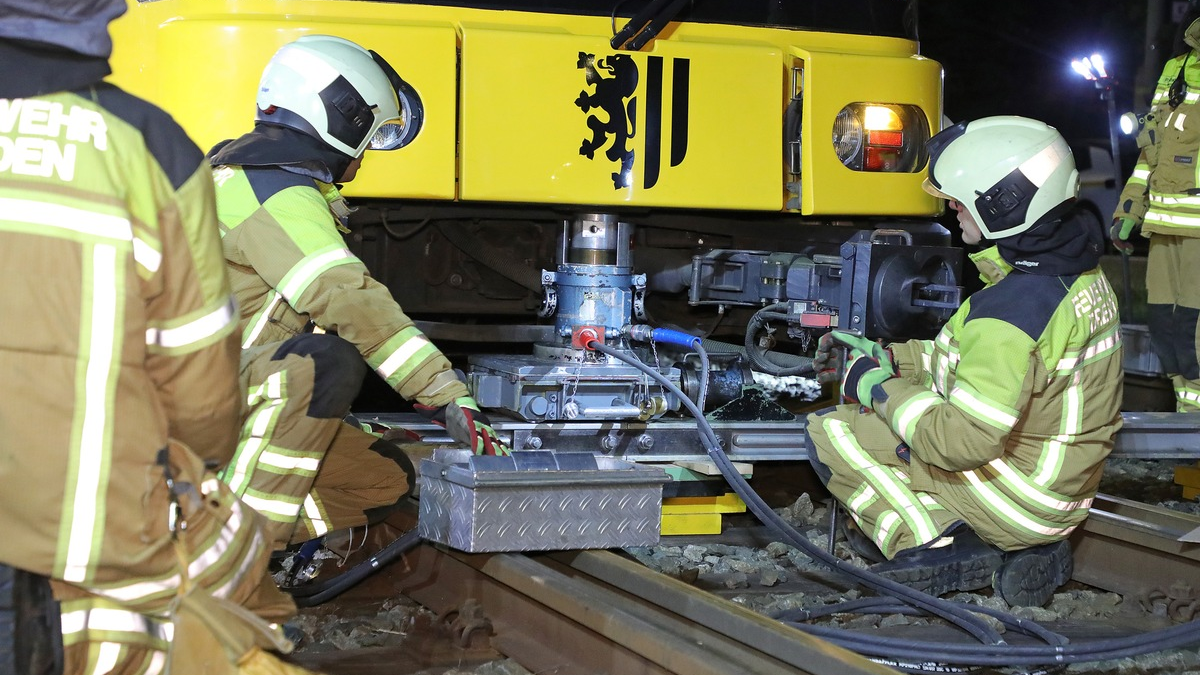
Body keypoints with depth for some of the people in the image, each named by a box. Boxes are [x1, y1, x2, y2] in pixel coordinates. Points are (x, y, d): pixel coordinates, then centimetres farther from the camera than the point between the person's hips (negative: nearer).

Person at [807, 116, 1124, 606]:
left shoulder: (1013, 307, -28)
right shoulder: (1078, 272, 3)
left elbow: (965, 441, -28)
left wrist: (877, 387, -13)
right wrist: (884, 356, 13)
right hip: (1067, 493, 9)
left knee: (830, 433, -4)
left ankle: (940, 547, -10)